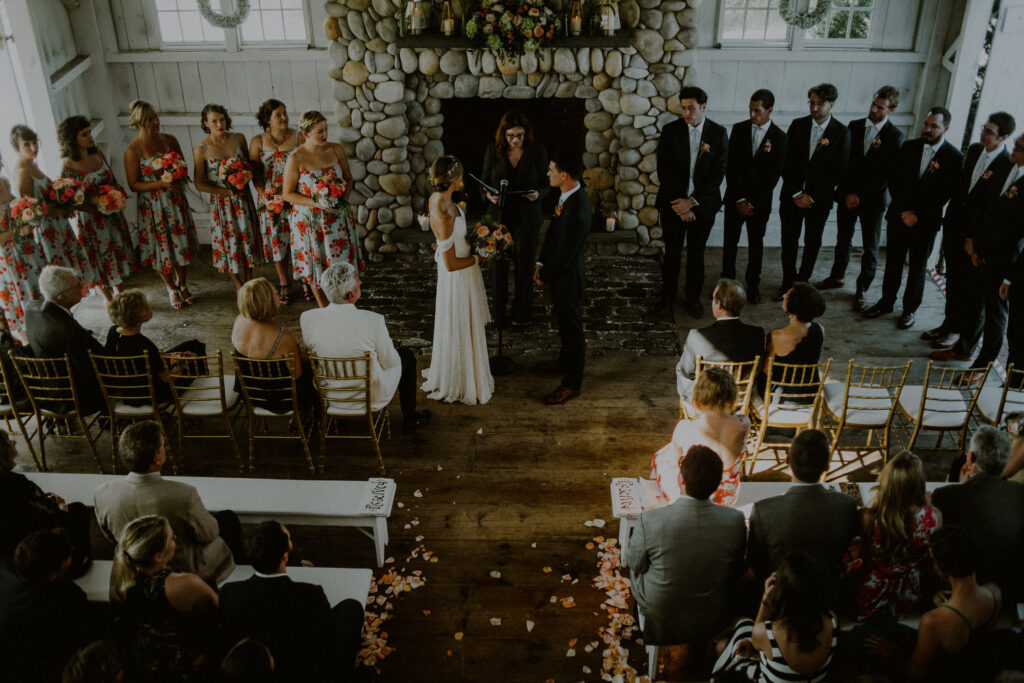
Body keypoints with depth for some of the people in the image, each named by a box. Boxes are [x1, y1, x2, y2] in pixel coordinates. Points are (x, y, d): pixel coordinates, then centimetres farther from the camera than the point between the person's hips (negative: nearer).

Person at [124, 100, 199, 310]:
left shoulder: (170, 140, 0)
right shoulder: (133, 150, -13)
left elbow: (183, 165, 13)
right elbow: (133, 184, -11)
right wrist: (161, 183, -22)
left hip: (176, 201, 4)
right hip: (152, 206, -4)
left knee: (182, 244, 11)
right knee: (162, 248, 7)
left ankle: (183, 287, 30)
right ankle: (171, 289, 28)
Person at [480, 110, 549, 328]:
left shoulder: (538, 152, -4)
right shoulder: (493, 151, -1)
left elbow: (546, 185, 1)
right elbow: (484, 183, 4)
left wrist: (538, 194, -22)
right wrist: (488, 195, -18)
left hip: (528, 218, -1)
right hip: (499, 216, 1)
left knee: (525, 266, 9)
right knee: (498, 265, 6)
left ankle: (521, 314, 25)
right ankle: (498, 314, 21)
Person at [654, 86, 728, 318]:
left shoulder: (718, 133, -3)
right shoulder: (670, 131, -4)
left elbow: (718, 173, -7)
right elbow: (663, 171, -6)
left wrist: (692, 201, -15)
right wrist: (678, 205, -11)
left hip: (702, 204, 0)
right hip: (673, 203, 0)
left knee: (696, 253, 10)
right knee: (672, 251, 8)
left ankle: (693, 296, 25)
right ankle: (668, 295, 24)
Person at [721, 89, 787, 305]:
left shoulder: (779, 137, -4)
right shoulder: (739, 129, 0)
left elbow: (774, 174, -5)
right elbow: (730, 166, -2)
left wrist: (754, 203, -12)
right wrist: (739, 199, -9)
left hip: (761, 200, -1)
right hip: (735, 197, 1)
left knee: (756, 243, 9)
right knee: (730, 242, 3)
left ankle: (753, 285, 21)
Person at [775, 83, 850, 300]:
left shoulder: (842, 133, -5)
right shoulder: (797, 125, 1)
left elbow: (838, 171, -5)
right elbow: (787, 162, 0)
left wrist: (813, 197, -11)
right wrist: (795, 193, -9)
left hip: (820, 198, -1)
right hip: (792, 196, 1)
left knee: (812, 243, 10)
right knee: (789, 241, 5)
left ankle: (803, 281, 25)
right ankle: (788, 282, 20)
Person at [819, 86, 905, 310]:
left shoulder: (895, 137, -9)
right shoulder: (854, 126, 3)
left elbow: (888, 174, -10)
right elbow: (844, 161, 2)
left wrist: (861, 195, -14)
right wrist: (847, 193, -8)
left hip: (873, 199, -3)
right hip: (847, 196, 3)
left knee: (870, 247, 5)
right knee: (843, 239, 17)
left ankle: (862, 289, 17)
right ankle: (837, 277, 35)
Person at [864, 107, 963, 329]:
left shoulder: (954, 158, -9)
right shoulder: (909, 147, 2)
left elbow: (946, 194, -10)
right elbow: (894, 181, 2)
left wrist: (918, 216, -13)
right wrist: (904, 210, -9)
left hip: (925, 222, -3)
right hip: (898, 216, 3)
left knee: (917, 268, 9)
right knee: (893, 263, 12)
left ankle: (910, 309, 21)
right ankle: (887, 301, 26)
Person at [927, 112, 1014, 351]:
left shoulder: (1009, 165, -18)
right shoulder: (974, 150, 2)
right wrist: (949, 218, 9)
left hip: (976, 235, -6)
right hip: (954, 227, 6)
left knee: (969, 287, 6)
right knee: (952, 280, 18)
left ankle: (959, 331, 20)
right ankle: (949, 324, 32)